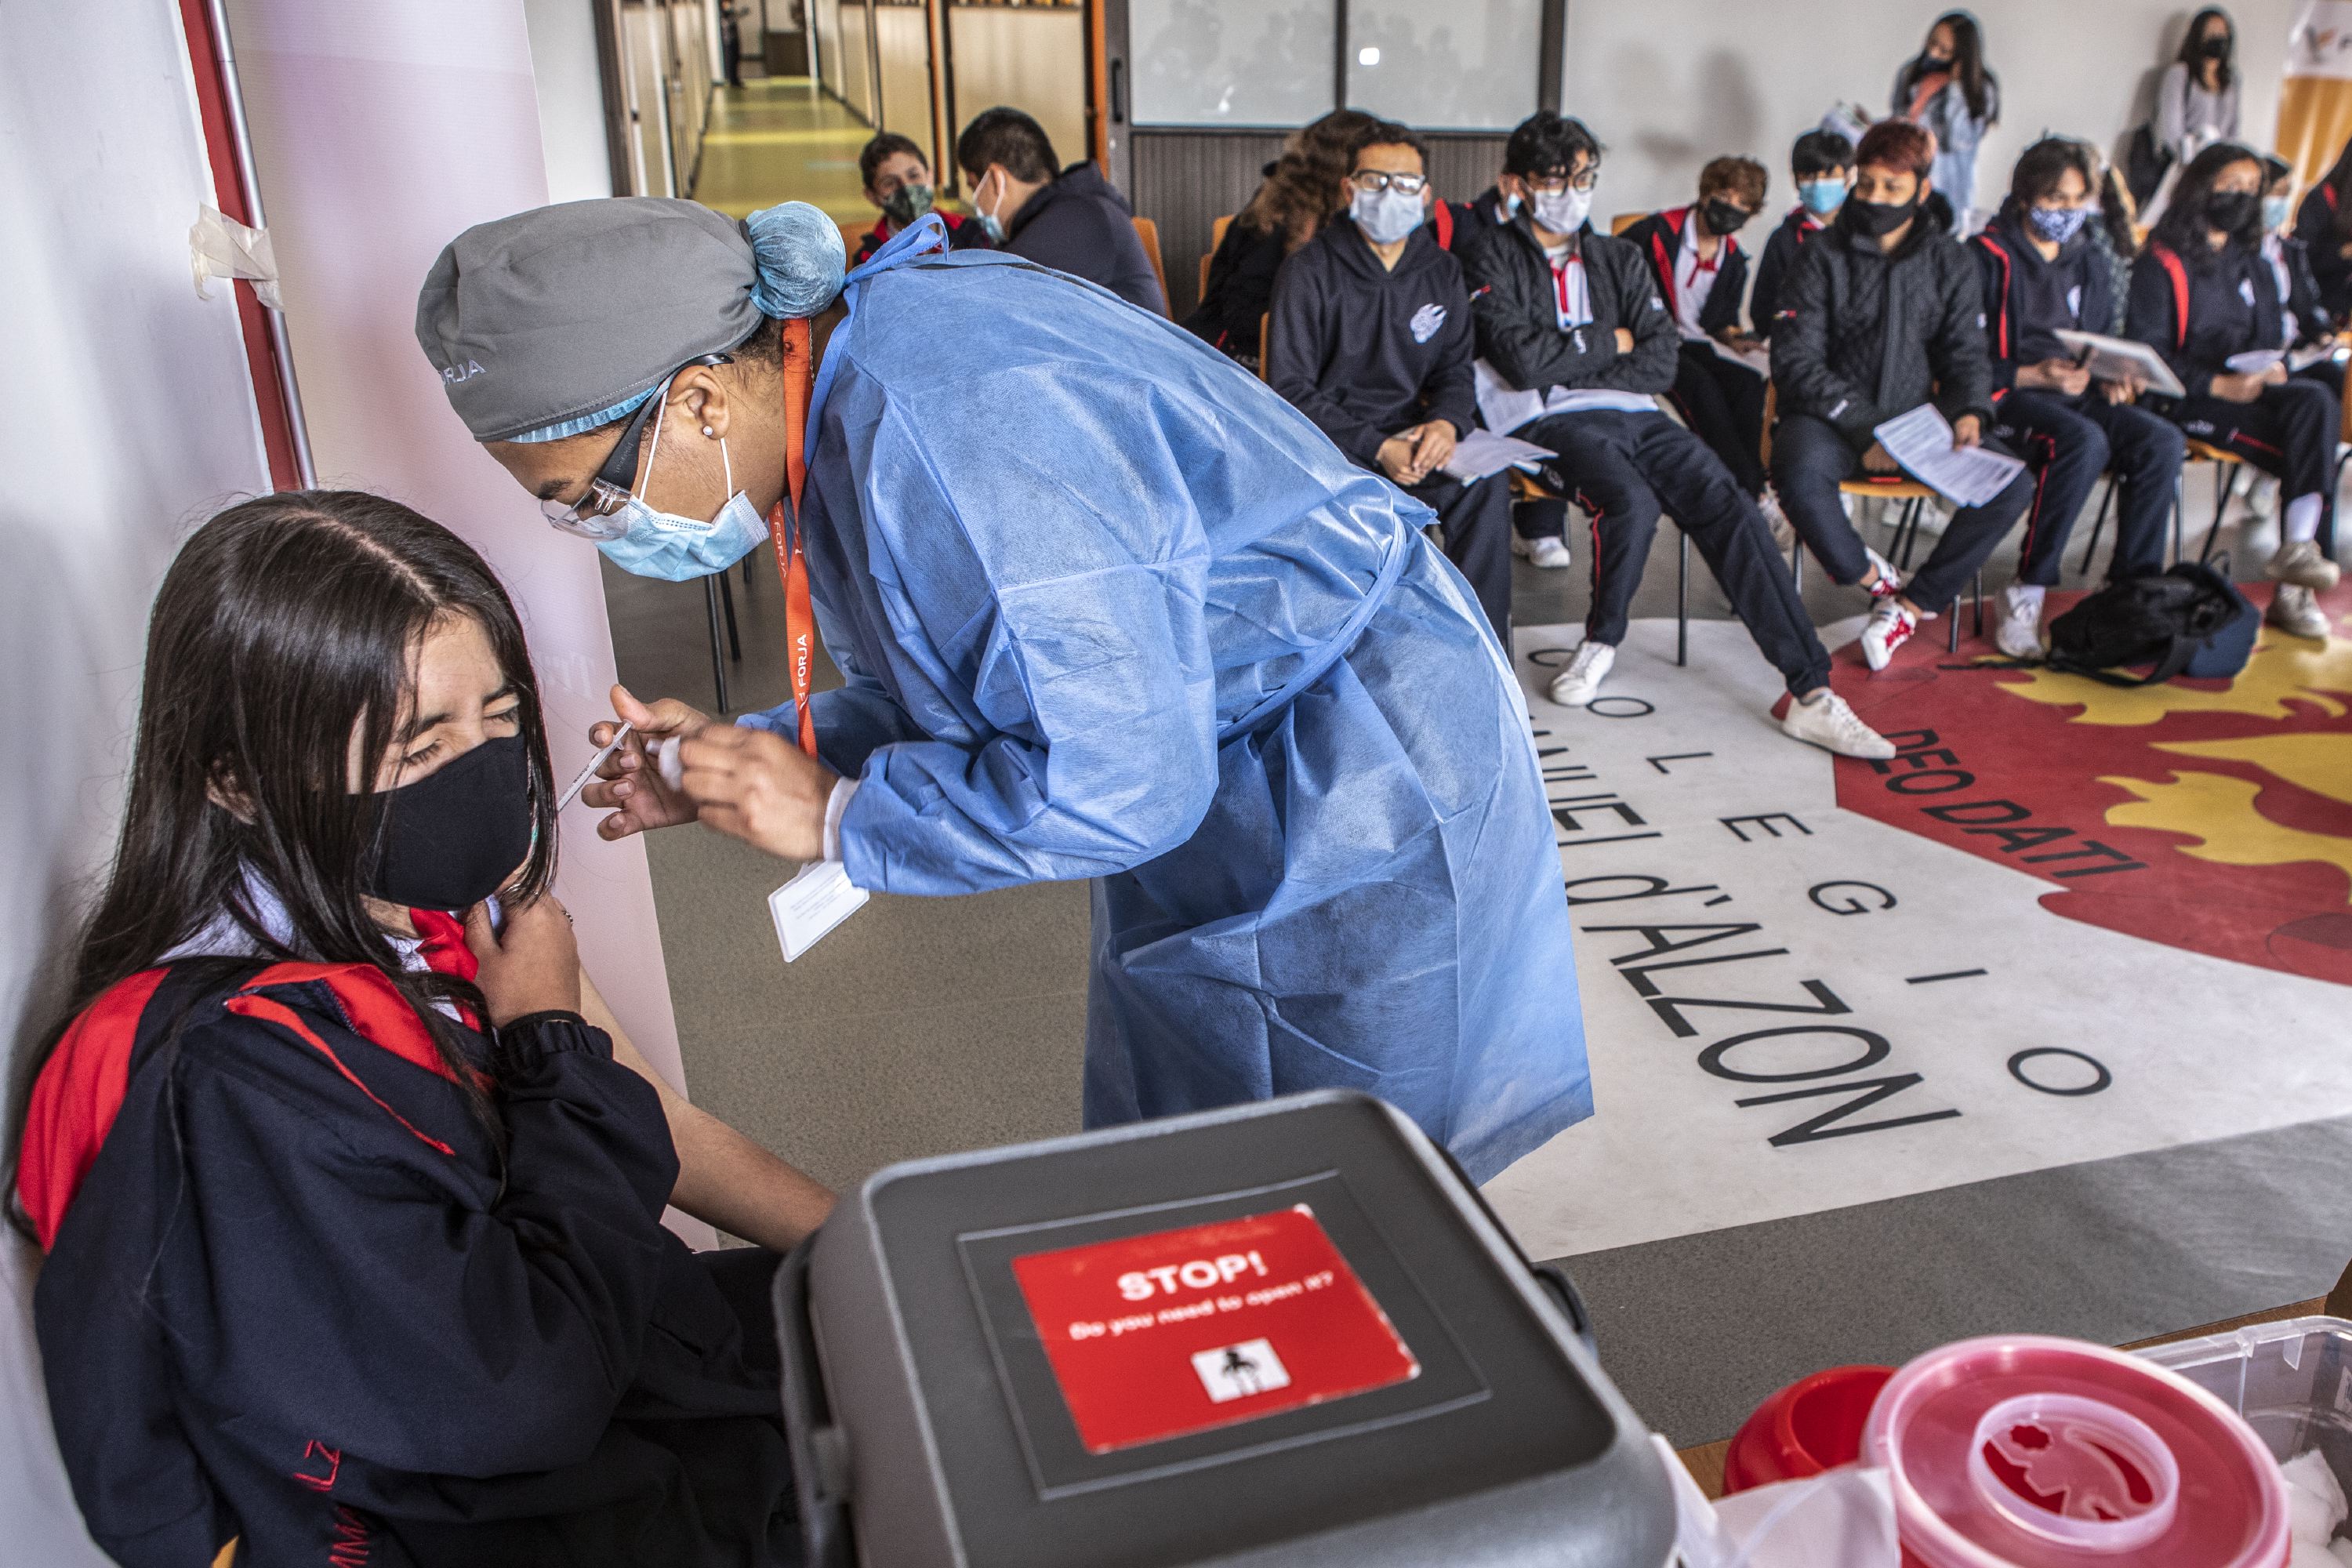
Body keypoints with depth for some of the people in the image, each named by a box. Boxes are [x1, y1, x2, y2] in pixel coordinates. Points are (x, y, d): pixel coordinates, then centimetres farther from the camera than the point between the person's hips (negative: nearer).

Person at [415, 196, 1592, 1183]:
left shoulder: (948, 432, -34)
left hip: (1363, 774, -9)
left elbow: (1120, 784, -30)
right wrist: (757, 754, -5)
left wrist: (836, 817, -21)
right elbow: (951, 678, 9)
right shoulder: (842, 389, -1)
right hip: (1200, 750, 9)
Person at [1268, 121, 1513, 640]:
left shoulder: (1441, 271, 11)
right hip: (1330, 440, -4)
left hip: (1410, 433, 4)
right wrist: (1378, 449, -20)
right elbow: (1292, 390, -9)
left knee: (1487, 480, -25)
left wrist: (1447, 422, -10)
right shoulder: (1310, 272, -4)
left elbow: (1455, 369, 16)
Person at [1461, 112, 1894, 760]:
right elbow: (1524, 360, -8)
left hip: (1633, 414, 5)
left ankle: (1810, 691, -23)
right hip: (1552, 423, -4)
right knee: (1631, 501, -35)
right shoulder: (1495, 259, 8)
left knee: (1728, 506, -19)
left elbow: (1661, 359, 10)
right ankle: (1602, 639, -6)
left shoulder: (1619, 259, 23)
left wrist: (1569, 367, -3)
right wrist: (1610, 343, 3)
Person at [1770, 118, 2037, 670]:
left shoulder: (1951, 263, 9)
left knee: (2012, 482, -19)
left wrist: (1968, 412, -14)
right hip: (1831, 418, -3)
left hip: (1917, 417, 3)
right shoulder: (1823, 258, -2)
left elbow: (1966, 355, 11)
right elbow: (1796, 361, -9)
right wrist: (1863, 429, -20)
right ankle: (1868, 574, -8)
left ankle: (1915, 604, -5)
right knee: (1799, 475, -38)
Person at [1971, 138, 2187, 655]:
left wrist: (2111, 381, 2)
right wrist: (2036, 376, -20)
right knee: (2085, 441, -37)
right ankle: (2026, 594, -29)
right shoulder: (1988, 257, -2)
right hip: (2007, 397, -6)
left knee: (2164, 440, -21)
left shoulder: (2088, 263, 20)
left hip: (2076, 395, 7)